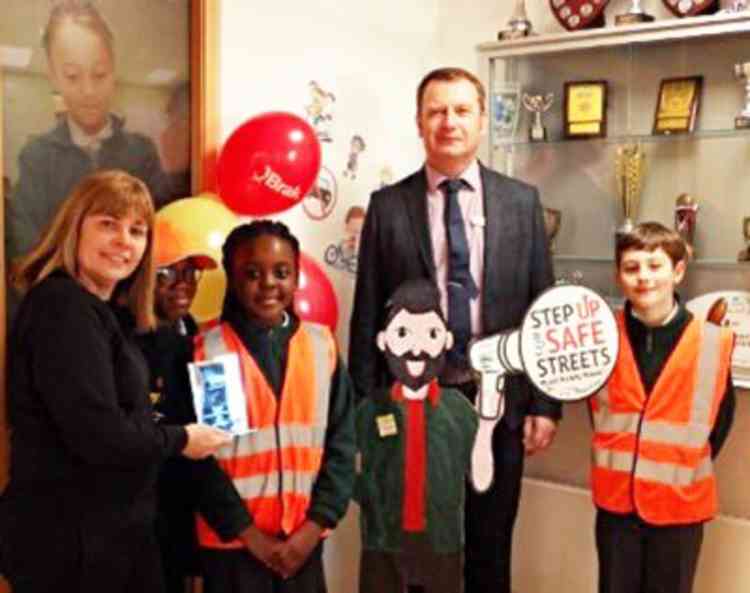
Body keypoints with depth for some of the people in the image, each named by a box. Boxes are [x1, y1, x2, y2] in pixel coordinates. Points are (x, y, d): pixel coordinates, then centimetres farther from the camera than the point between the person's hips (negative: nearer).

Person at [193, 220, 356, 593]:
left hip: (303, 541, 2)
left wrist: (315, 524, -5)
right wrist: (248, 531, -8)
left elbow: (342, 443, 2)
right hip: (232, 543, -2)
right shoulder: (206, 350, -6)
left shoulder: (322, 345, 1)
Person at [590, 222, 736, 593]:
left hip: (680, 501, -1)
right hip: (616, 497, 2)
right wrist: (618, 460, 3)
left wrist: (691, 466, -1)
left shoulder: (712, 341, -10)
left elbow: (722, 414, 2)